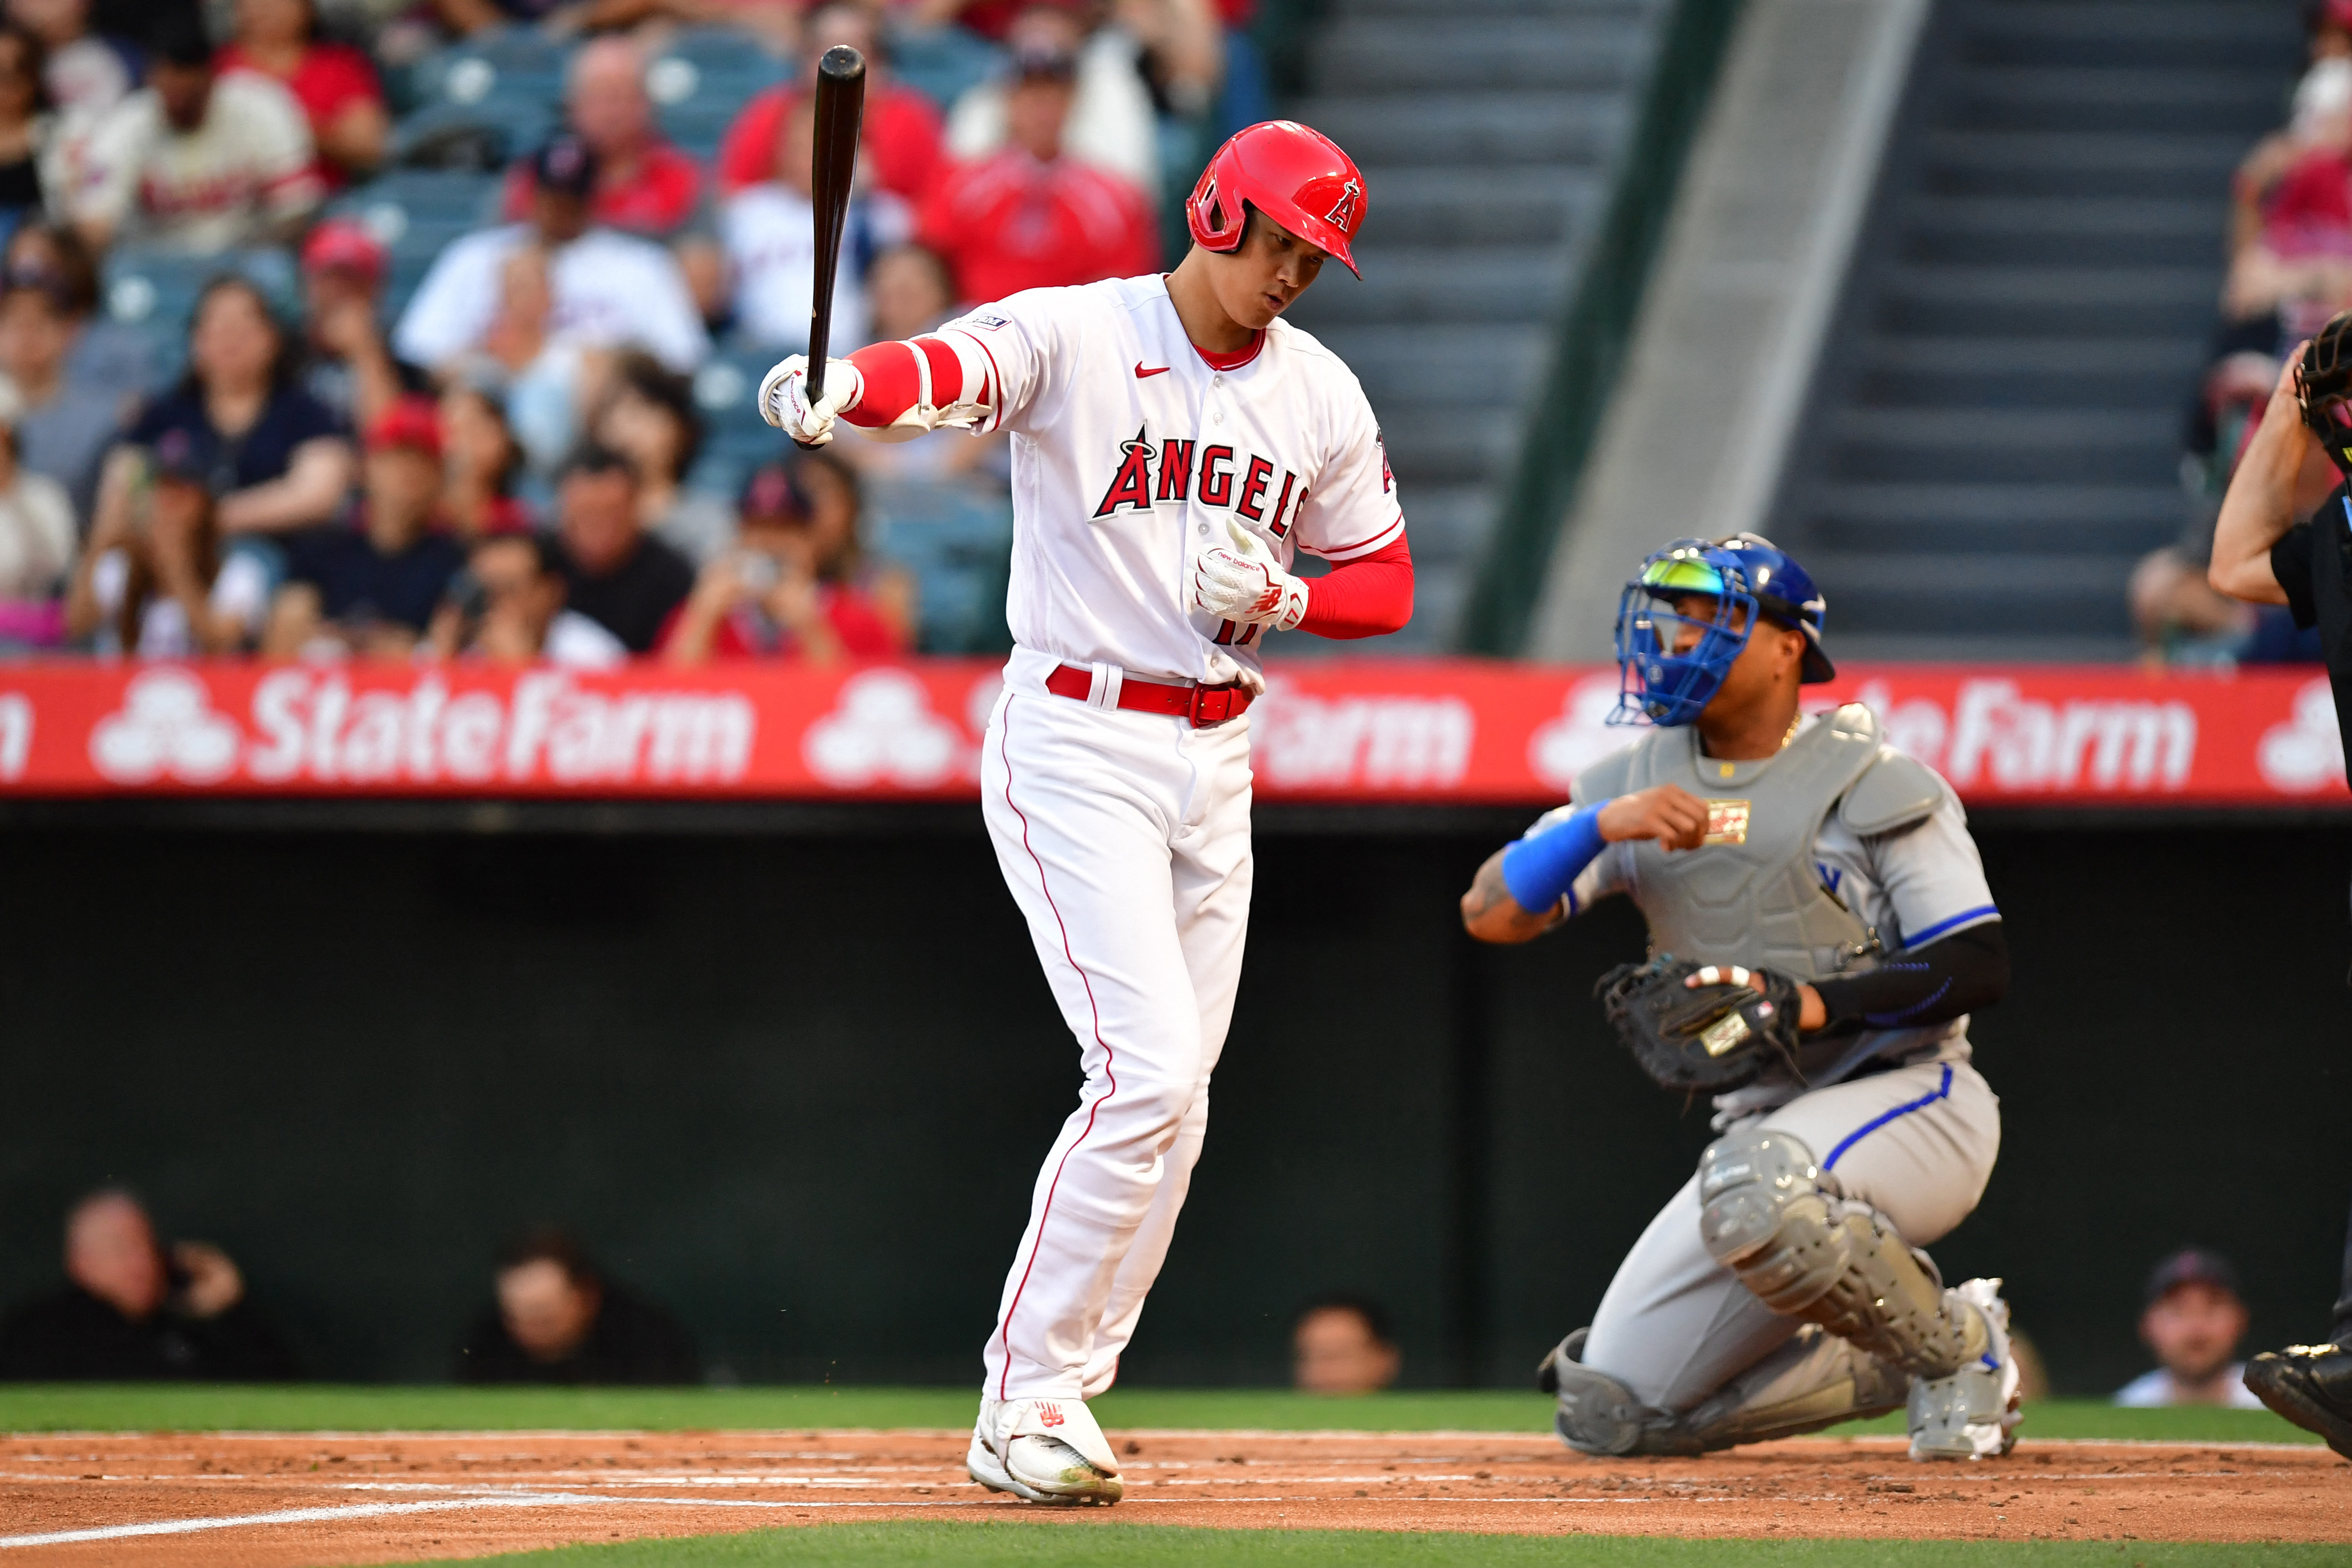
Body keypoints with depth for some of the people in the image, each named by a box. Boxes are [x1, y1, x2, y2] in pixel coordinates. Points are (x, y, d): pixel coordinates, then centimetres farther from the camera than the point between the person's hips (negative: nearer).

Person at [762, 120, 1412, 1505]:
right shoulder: (1072, 337, -11)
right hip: (1076, 748, -6)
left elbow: (1386, 586, 13)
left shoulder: (1320, 395, 6)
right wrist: (842, 388, -55)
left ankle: (1058, 1398, 17)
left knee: (1172, 1106, 6)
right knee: (1148, 1073, -16)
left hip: (1215, 762, 6)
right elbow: (948, 371, -32)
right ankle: (1026, 1403, -8)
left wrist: (1283, 597, -9)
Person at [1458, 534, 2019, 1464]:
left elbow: (1978, 968, -13)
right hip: (1762, 1123, 7)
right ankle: (1895, 1363, 15)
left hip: (1913, 1100, -6)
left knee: (1757, 1190, -41)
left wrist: (1810, 1004, -25)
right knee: (1613, 1411, -1)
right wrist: (1601, 826, -19)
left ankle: (1957, 1348, -13)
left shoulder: (1872, 783, -7)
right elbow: (1491, 914, -1)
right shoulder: (1639, 782, 8)